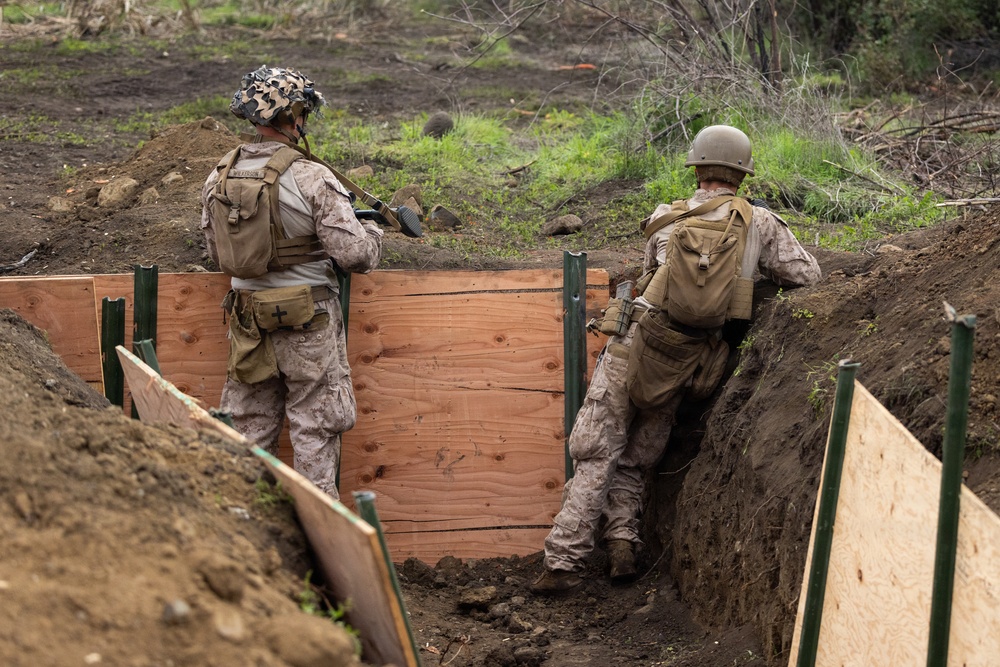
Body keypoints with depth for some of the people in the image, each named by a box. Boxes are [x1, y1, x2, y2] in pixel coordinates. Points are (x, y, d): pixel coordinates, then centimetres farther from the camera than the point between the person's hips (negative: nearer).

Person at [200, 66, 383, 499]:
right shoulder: (311, 179, -17)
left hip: (248, 318, 5)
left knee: (250, 425, 15)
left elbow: (216, 253, 12)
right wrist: (371, 232, 3)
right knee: (315, 427, 5)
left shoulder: (218, 179, 1)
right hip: (307, 319, -5)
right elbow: (354, 255, -18)